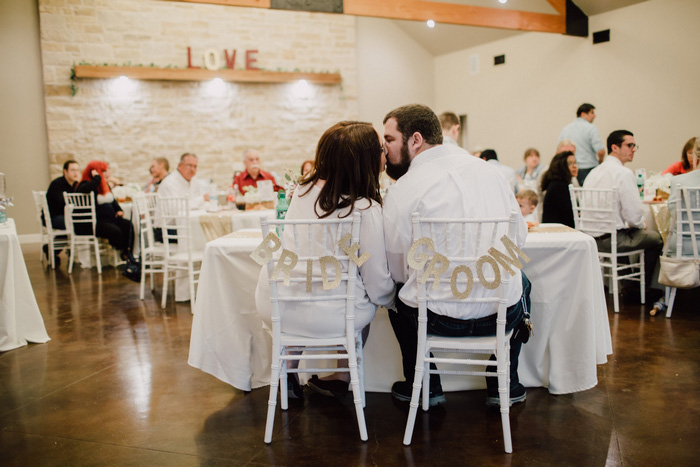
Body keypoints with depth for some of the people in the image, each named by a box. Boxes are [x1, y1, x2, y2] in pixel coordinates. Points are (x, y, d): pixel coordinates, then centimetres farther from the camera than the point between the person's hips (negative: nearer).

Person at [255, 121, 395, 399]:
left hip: (271, 306, 5)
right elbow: (377, 283, -9)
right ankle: (343, 378, 31)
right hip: (324, 316, -4)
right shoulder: (367, 210, -16)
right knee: (368, 302, 28)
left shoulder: (305, 189, 3)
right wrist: (394, 301, 13)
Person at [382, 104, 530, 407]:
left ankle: (424, 386, 35)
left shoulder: (401, 191, -9)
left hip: (440, 319, -3)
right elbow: (520, 236, 13)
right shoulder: (489, 170, 6)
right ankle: (504, 384, 38)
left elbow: (397, 270, -4)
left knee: (395, 291, 28)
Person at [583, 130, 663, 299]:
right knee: (656, 238, 15)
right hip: (612, 239, -8)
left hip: (590, 237, 8)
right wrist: (641, 224, 5)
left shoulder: (593, 172, 10)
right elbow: (633, 215, -19)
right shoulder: (624, 173, -16)